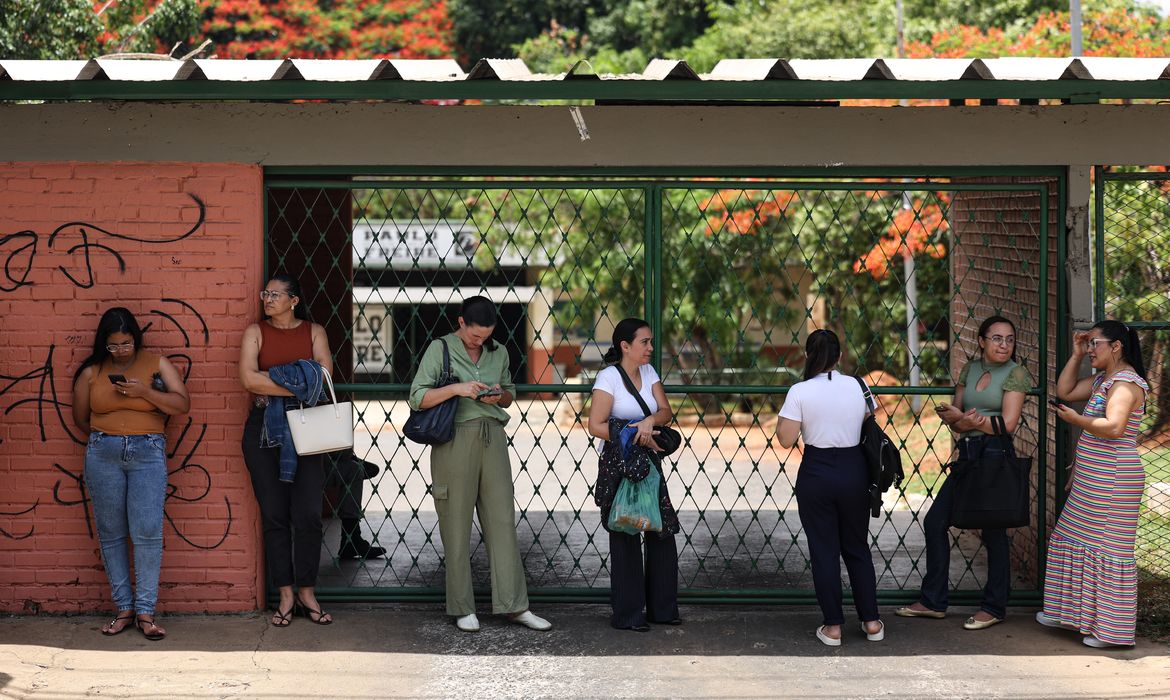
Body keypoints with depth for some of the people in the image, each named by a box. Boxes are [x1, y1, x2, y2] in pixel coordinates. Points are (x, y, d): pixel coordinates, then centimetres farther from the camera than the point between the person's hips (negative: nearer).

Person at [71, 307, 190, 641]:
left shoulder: (156, 364, 4)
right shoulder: (91, 372, 7)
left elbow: (182, 404, -4)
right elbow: (80, 418, 17)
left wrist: (144, 391, -14)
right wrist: (105, 437, 12)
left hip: (148, 454, -2)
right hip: (102, 456, 2)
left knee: (148, 534, -10)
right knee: (110, 534, 3)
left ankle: (145, 612, -5)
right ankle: (124, 607, 12)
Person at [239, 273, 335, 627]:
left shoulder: (313, 332, 8)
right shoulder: (256, 331, 6)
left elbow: (324, 373, -7)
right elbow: (248, 378, -9)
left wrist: (271, 382, -13)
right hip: (264, 428, 0)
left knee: (308, 514, -3)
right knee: (274, 515, 2)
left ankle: (307, 592, 8)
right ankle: (286, 595, 9)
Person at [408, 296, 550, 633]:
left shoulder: (497, 352, 12)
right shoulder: (440, 349, -1)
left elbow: (510, 396, 23)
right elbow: (417, 398, -7)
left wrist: (499, 395, 0)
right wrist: (457, 388, -19)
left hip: (492, 439, 4)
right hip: (455, 441, -4)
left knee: (503, 520, 1)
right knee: (456, 526, 2)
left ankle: (515, 605, 5)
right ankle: (462, 608, 10)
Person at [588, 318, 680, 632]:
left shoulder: (648, 372, 9)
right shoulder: (609, 377, -11)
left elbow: (666, 411, 2)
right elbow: (596, 425, -15)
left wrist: (650, 421, -20)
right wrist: (637, 437, -16)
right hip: (618, 465, -6)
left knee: (663, 532, 5)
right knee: (626, 538, 0)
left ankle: (661, 608, 17)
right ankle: (627, 614, 10)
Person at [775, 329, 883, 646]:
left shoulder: (800, 392, -12)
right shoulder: (857, 386, -3)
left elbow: (786, 439, -12)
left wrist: (783, 414, 4)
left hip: (816, 474, -3)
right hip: (854, 471, 3)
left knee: (824, 551, 7)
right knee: (857, 548, 17)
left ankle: (833, 626, 10)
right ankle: (871, 622, 19)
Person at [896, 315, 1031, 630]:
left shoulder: (1015, 373, -6)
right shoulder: (969, 369, 11)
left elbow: (1008, 423, -15)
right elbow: (955, 418, 9)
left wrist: (962, 418, -11)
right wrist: (967, 421, -14)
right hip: (967, 453, 7)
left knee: (994, 530, 1)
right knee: (935, 521, 6)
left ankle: (994, 607, 14)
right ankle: (933, 601, 16)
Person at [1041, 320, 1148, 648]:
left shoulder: (1126, 382, -16)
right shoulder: (1102, 380, 15)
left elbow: (1114, 426, -30)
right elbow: (1064, 391, 21)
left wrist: (1076, 420, -17)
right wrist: (1076, 355, 14)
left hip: (1112, 482, -11)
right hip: (1091, 480, 11)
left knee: (1108, 549, -6)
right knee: (1075, 541, 17)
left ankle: (1115, 631, 0)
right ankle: (1069, 612, 28)